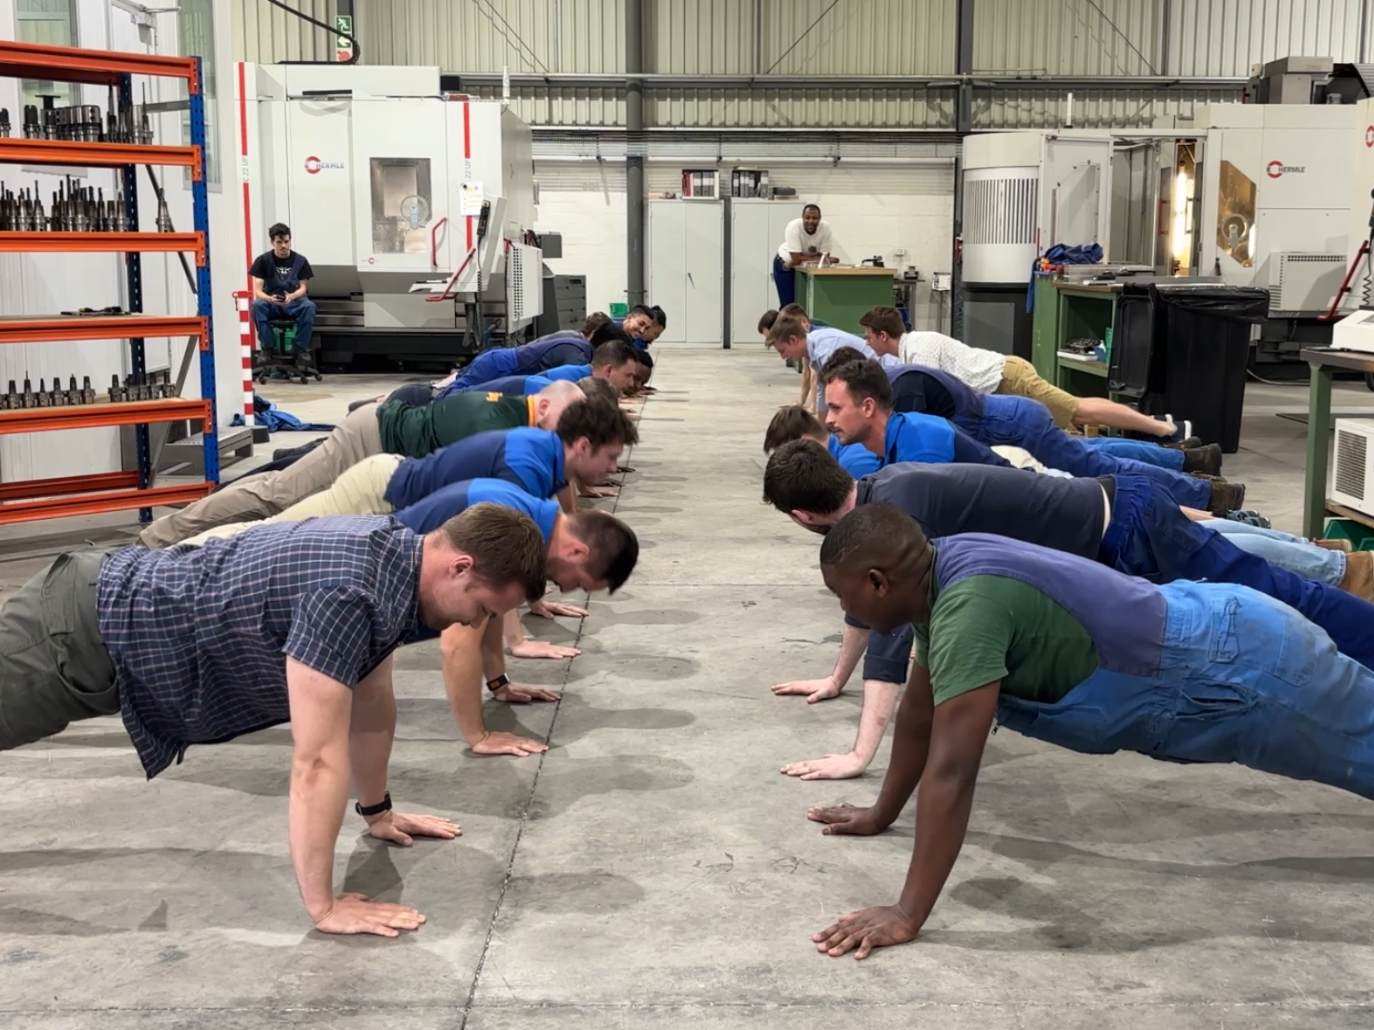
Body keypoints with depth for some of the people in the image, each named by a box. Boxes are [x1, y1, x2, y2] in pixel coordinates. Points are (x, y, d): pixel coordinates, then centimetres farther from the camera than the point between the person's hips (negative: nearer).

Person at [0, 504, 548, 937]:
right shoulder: (350, 590, -34)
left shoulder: (392, 554, -3)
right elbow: (317, 762, -32)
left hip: (118, 598, 10)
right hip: (82, 630, -9)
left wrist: (378, 812, 21)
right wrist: (324, 907, -24)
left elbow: (371, 703, 13)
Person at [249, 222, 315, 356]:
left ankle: (301, 349, -23)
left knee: (309, 306, -33)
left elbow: (303, 288, -1)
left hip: (293, 303, 0)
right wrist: (270, 299, -30)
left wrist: (291, 296, -25)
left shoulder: (300, 260, 2)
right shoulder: (263, 260, -1)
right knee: (257, 305, -34)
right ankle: (268, 348, -26)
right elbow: (257, 291, -7)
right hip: (272, 304, 0)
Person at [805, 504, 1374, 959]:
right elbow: (918, 711, 11)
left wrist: (906, 915, -32)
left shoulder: (969, 604, -32)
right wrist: (882, 813, 19)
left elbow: (952, 771, -35)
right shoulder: (944, 574, -3)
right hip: (1207, 632, 9)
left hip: (1244, 672, -9)